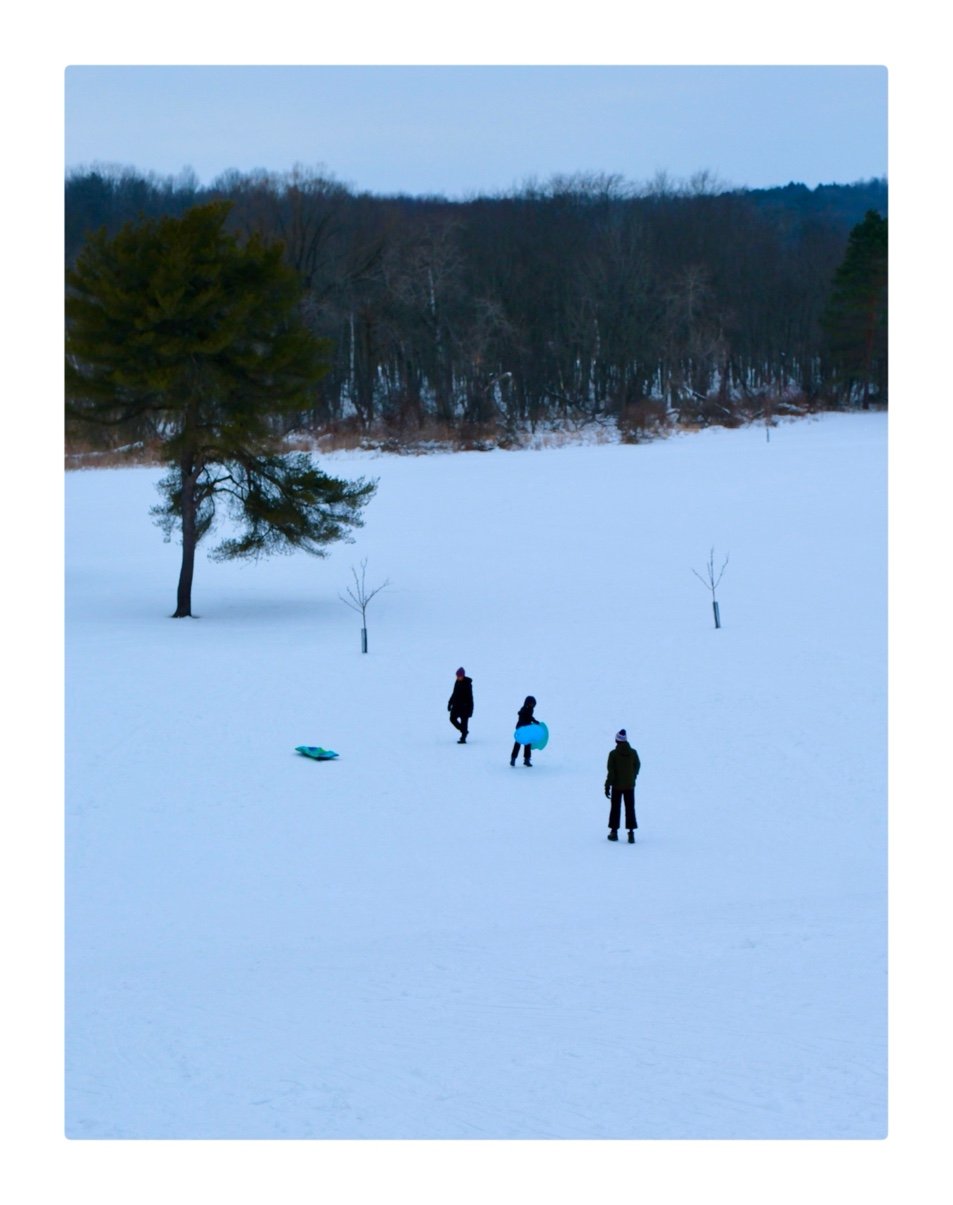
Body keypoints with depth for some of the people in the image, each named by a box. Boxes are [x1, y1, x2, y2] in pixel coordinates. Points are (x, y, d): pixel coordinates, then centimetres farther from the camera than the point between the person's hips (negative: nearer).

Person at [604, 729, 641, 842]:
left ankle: (614, 832, 15)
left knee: (615, 808, 11)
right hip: (630, 785, 2)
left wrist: (607, 786, -7)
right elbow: (637, 766, 8)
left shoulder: (613, 754, -13)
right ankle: (631, 832, -3)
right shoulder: (633, 752, -4)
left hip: (617, 786, -2)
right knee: (630, 808, 6)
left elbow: (610, 771, -13)